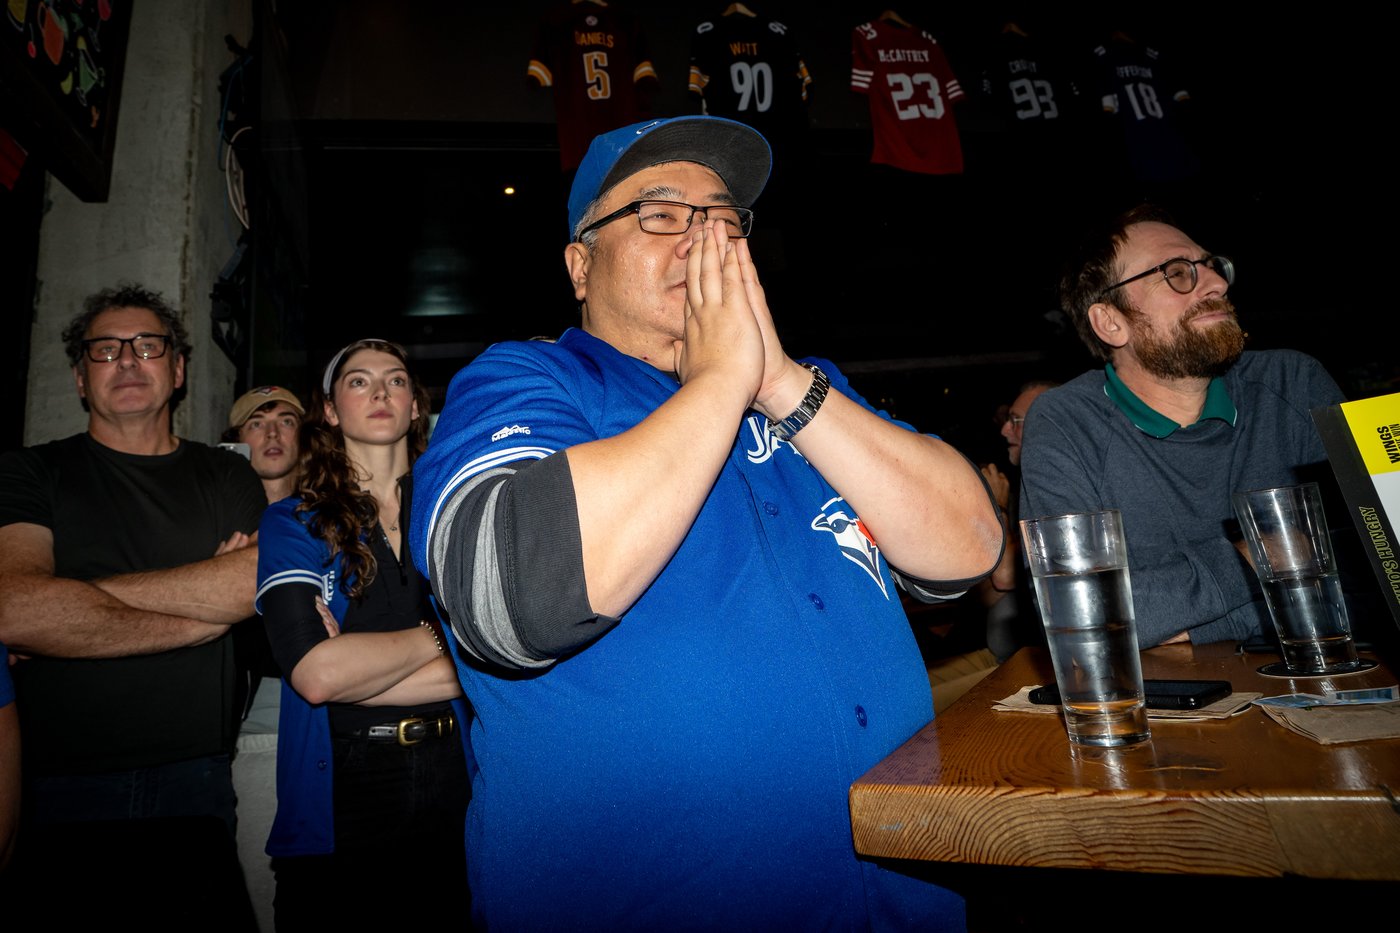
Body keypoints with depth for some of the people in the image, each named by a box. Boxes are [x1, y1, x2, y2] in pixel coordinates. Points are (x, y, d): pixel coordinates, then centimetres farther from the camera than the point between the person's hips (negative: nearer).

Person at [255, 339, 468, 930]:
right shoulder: (293, 524, -1)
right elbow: (315, 674, -15)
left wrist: (358, 666, -12)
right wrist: (440, 638, -6)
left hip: (453, 786, 2)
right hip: (338, 803, -2)